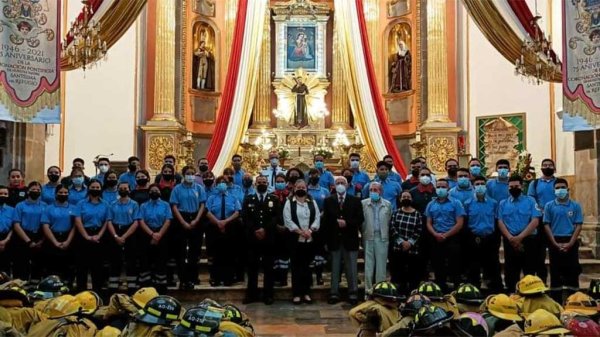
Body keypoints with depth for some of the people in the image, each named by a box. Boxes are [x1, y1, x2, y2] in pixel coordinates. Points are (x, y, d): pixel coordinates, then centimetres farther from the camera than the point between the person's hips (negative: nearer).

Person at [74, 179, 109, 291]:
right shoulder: (81, 204, 3)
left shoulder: (105, 205, 8)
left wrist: (99, 236, -11)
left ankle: (97, 290, 13)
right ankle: (81, 290, 7)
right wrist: (87, 236, -15)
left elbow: (106, 222, 4)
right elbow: (78, 222, -6)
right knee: (82, 265, 1)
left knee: (97, 265, 6)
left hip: (99, 238, 2)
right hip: (84, 237, -1)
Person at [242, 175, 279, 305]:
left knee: (268, 267, 3)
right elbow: (245, 217, 1)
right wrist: (255, 230, -12)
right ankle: (251, 294, 11)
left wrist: (265, 229, -14)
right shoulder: (248, 199, 11)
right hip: (252, 237, 1)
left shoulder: (274, 199, 8)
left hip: (269, 238, -1)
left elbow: (277, 217, -3)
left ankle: (268, 295, 8)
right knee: (252, 267, 5)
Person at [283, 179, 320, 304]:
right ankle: (296, 294, 5)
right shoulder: (289, 202, 0)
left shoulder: (312, 202, 9)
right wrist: (300, 231, -15)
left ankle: (306, 293, 15)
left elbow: (317, 218, 3)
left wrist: (310, 230, -13)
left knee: (306, 266, 8)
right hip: (295, 239, -3)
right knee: (296, 267, 0)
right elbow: (288, 220, -8)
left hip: (310, 239, 3)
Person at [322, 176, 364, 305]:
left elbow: (360, 219, -1)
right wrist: (325, 240, -4)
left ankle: (353, 294, 10)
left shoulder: (355, 201, 6)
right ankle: (334, 293, 12)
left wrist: (347, 223, -15)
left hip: (350, 240, 0)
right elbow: (325, 221, 2)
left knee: (352, 268, 3)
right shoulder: (328, 201, 6)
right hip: (334, 240, 1)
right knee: (335, 268, 6)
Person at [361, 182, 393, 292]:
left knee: (381, 267, 4)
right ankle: (368, 291, 10)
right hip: (368, 238, 0)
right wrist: (364, 234, 1)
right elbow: (360, 221, 2)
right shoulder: (363, 204, 3)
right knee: (368, 266, 3)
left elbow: (390, 221, 6)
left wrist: (387, 234, 1)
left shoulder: (388, 204, 7)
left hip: (382, 238, 1)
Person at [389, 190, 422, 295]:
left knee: (412, 275, 0)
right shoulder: (396, 213, 8)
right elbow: (392, 228, -1)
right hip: (397, 248, 1)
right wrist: (401, 242, -11)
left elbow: (418, 231, -1)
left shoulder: (417, 214, 5)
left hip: (412, 249, -1)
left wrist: (410, 242, -13)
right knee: (397, 274, 2)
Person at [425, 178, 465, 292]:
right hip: (436, 240, 4)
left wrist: (445, 235, -13)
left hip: (452, 239, -4)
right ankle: (441, 291, 19)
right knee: (438, 267, 9)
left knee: (454, 266, -4)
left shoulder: (455, 203, -1)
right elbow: (428, 223, 8)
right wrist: (436, 234, -11)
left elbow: (459, 224, -7)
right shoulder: (431, 205, 11)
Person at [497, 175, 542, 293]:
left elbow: (535, 221, -7)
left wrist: (520, 237, -15)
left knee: (529, 272, 0)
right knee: (511, 272, 7)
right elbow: (500, 222, 1)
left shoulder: (530, 201, 4)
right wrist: (511, 238, -14)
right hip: (510, 241, 2)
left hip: (528, 240, -2)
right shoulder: (503, 204, 11)